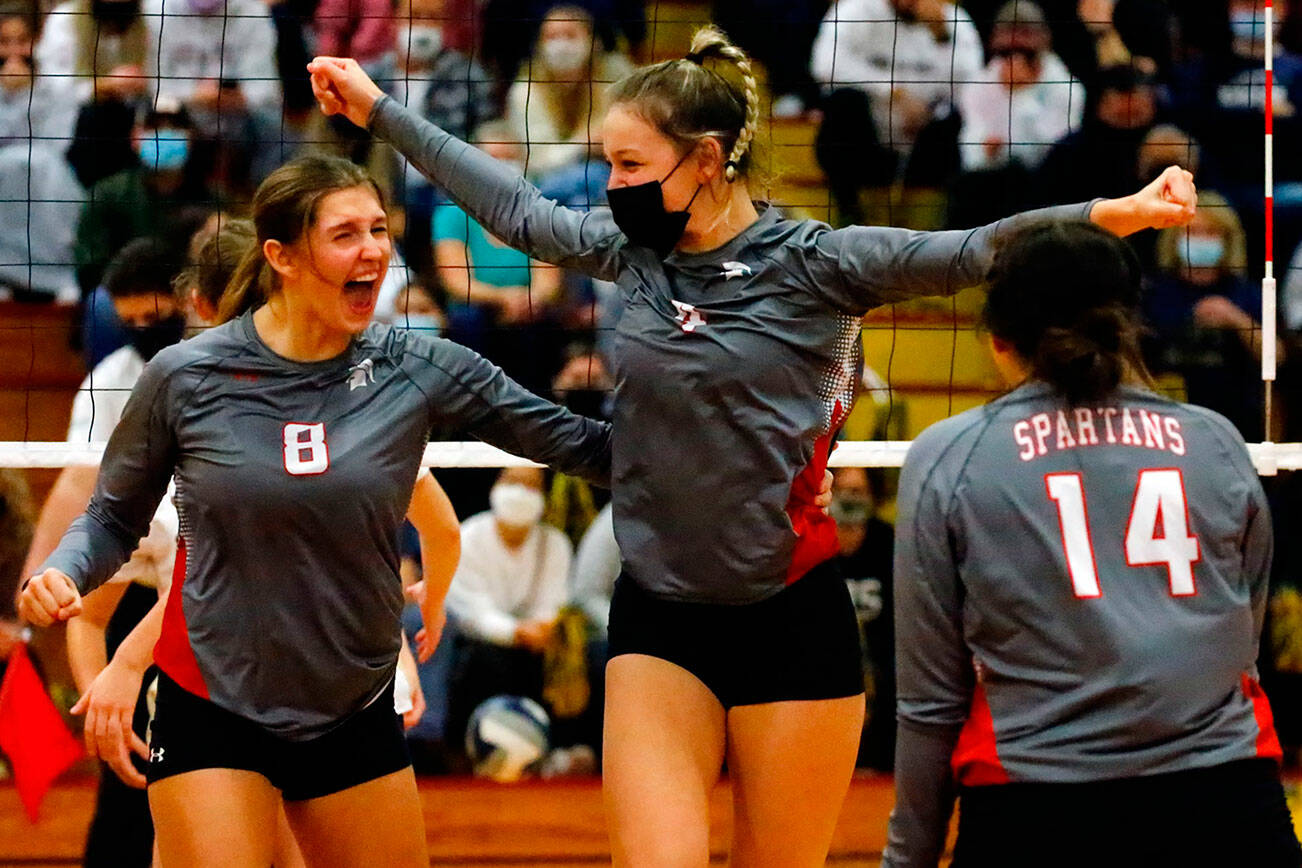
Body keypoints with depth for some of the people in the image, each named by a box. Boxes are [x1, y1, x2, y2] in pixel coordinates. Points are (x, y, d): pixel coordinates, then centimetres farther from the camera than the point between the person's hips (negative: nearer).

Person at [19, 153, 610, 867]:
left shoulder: (416, 371, -5)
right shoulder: (185, 376, -8)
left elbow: (573, 442, -1)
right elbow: (116, 514, 5)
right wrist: (63, 573, -13)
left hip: (355, 717, 3)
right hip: (211, 704, -3)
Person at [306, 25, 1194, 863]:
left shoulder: (812, 263, -9)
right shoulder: (633, 252, 4)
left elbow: (968, 253, -16)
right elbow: (513, 204, 17)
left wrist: (1118, 213, -30)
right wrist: (378, 108, 24)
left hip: (793, 619, -3)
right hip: (659, 619, 3)